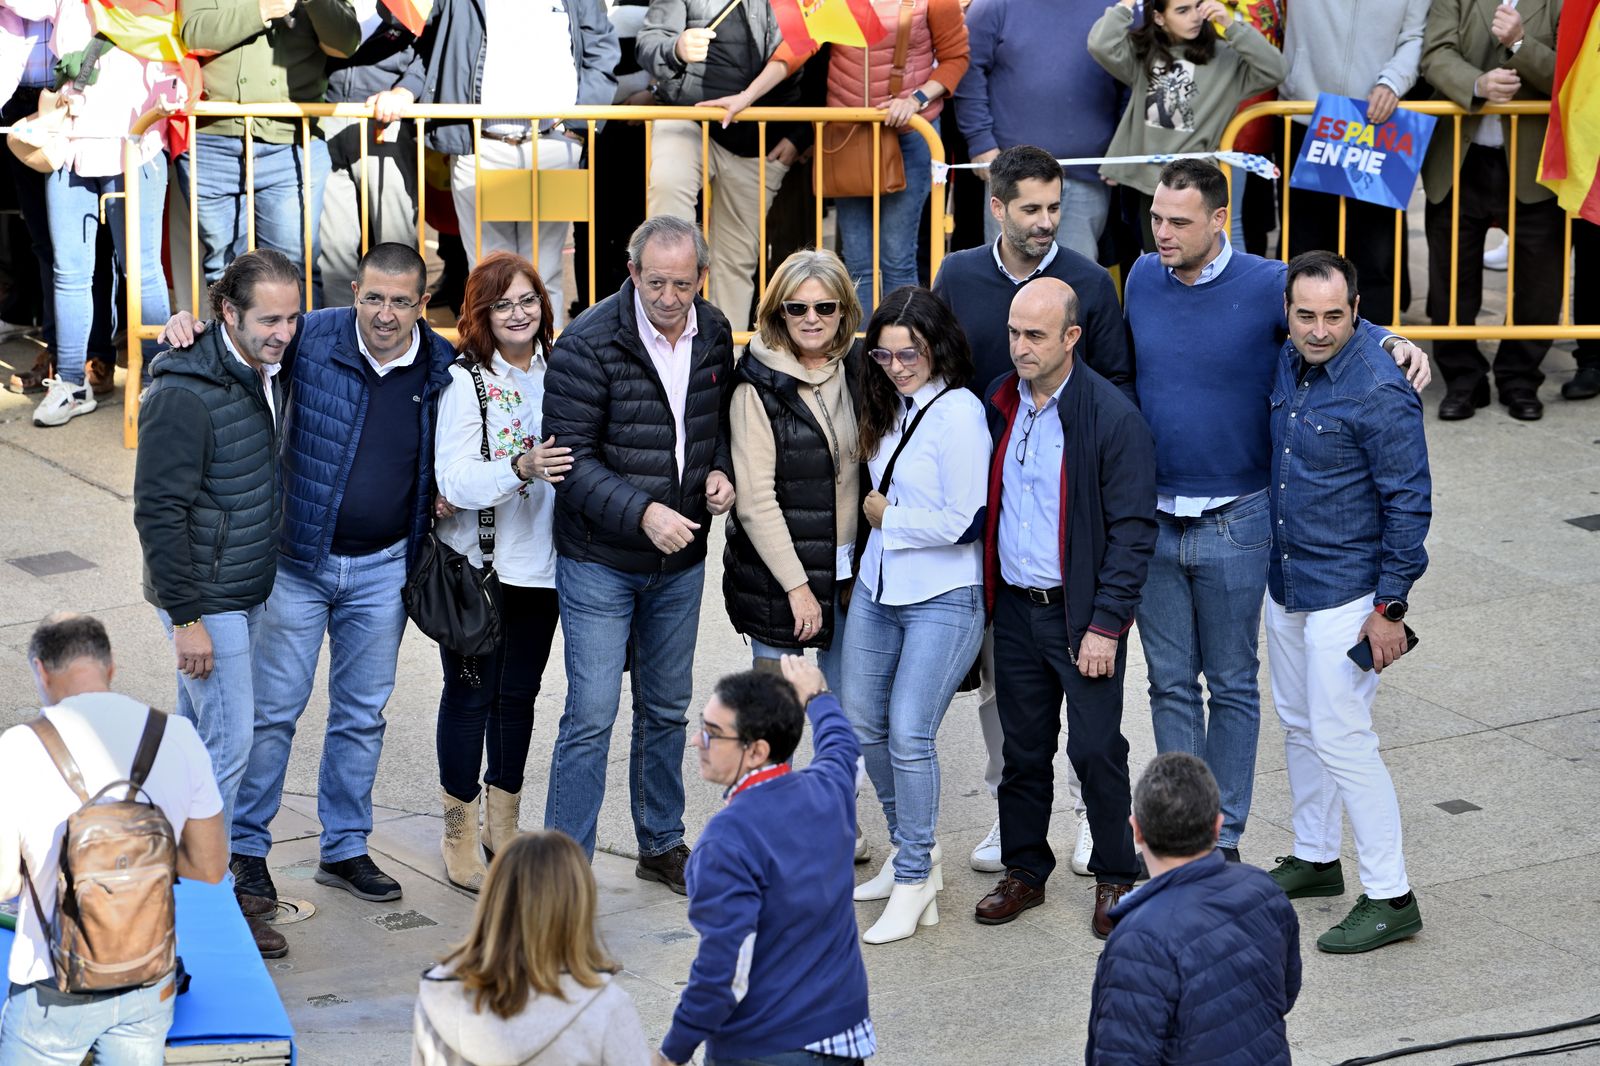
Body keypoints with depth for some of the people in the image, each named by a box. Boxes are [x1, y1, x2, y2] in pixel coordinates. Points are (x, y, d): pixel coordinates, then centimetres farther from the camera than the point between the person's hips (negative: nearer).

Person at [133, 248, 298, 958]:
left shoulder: (266, 373, 4)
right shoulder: (185, 395, -23)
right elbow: (159, 513, -22)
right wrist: (186, 617, -21)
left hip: (248, 593, 8)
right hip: (206, 600, -8)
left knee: (198, 734, 16)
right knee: (228, 743, -5)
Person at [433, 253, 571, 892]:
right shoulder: (464, 380, -12)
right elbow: (452, 480, -21)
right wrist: (520, 468, -34)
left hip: (540, 564, 5)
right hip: (476, 567, -5)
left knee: (519, 695, 14)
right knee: (471, 696, 2)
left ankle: (503, 827, 26)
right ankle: (460, 839, 11)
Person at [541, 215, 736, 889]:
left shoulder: (714, 335, 1)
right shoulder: (589, 344, -18)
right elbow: (571, 459, -17)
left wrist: (720, 470, -4)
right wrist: (641, 513, -27)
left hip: (682, 559, 6)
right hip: (600, 561, -5)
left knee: (667, 708, 18)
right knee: (591, 715, -6)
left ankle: (662, 844, 33)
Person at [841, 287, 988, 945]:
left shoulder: (959, 412, -15)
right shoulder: (890, 409, 10)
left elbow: (963, 521, -19)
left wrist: (888, 516, -8)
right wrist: (876, 513, 7)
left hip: (942, 600, -8)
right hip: (876, 591, 9)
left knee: (909, 734, -11)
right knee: (863, 724, 12)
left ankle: (914, 880, 2)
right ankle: (911, 849, 30)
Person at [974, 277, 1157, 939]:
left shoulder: (1113, 418, -13)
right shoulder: (999, 404, 5)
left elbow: (1132, 530, -12)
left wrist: (1106, 625, -15)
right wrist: (985, 597, 9)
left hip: (1083, 614, -5)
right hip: (1014, 607, 5)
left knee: (1096, 749, -1)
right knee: (1023, 748, 12)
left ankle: (1115, 877, 15)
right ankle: (1024, 871, 25)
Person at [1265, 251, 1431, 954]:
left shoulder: (1380, 393, -21)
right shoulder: (1286, 367, 3)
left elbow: (1409, 504, -17)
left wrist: (1390, 608, -17)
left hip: (1346, 592, -8)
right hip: (1284, 581, 8)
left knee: (1341, 738, -8)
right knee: (1298, 725, 18)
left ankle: (1389, 898, 0)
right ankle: (1315, 859, 34)